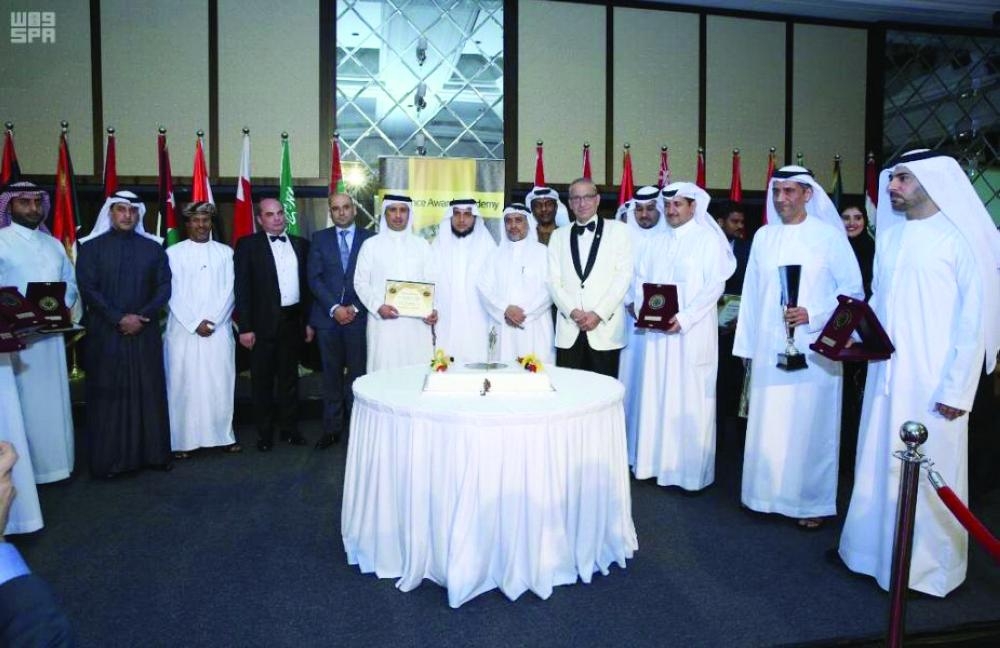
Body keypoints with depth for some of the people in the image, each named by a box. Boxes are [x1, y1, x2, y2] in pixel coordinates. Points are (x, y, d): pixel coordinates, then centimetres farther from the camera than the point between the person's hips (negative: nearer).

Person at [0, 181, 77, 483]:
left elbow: (70, 282, 15)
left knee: (53, 399, 11)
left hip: (52, 335, 5)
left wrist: (63, 307, -3)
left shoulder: (54, 244, 15)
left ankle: (54, 461, 22)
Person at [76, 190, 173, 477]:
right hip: (105, 333, -1)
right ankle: (109, 459, 10)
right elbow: (88, 288, -4)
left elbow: (164, 286, 3)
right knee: (108, 395, 2)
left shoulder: (153, 248, 9)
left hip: (145, 333, 2)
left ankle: (153, 453, 12)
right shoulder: (91, 247, 3)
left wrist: (142, 316, -10)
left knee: (149, 393, 4)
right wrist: (119, 318, -13)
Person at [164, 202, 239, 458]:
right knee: (183, 385, 1)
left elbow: (230, 291, 2)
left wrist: (213, 321, -8)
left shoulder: (225, 252, 9)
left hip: (219, 329, 1)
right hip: (183, 329, -1)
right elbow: (172, 294, -2)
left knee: (221, 384, 4)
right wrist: (195, 323, -10)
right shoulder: (173, 252, 4)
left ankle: (224, 435, 13)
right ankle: (181, 440, 8)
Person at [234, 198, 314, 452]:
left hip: (293, 320, 3)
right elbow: (242, 288, -6)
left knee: (289, 377, 13)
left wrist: (308, 321, 7)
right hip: (263, 323, -3)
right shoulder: (248, 245, -3)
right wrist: (245, 327, -11)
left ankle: (289, 428, 25)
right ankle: (265, 432, 20)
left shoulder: (300, 244, 8)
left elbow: (306, 284, 10)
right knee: (263, 379, 7)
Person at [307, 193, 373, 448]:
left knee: (357, 374, 2)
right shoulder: (320, 238, 9)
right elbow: (314, 278, 2)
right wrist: (334, 308, -9)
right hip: (328, 317, 2)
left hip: (359, 317, -1)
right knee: (331, 376, 6)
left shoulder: (369, 238, 4)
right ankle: (332, 428, 14)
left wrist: (355, 308, -9)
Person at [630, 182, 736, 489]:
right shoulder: (656, 243, 16)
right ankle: (657, 461, 15)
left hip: (693, 332, -5)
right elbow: (641, 280, 13)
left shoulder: (709, 239, 0)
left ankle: (690, 468, 9)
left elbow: (715, 285, -9)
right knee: (656, 395, 6)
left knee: (690, 400, -1)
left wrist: (684, 318, -17)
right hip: (657, 331, 5)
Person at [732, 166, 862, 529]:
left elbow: (852, 290, -2)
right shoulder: (763, 237, 9)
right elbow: (752, 292, 9)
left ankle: (812, 503, 18)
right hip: (769, 347, 3)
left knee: (810, 426, 3)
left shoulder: (829, 236, -2)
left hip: (813, 348, -3)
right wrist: (747, 344, 8)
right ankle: (770, 493, 20)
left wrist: (812, 315, -15)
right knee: (768, 424, 6)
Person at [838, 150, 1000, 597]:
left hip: (932, 381, -6)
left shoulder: (962, 238, -8)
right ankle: (874, 548, 28)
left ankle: (928, 566, 20)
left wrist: (958, 388, -12)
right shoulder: (889, 234, 9)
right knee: (877, 462, 13)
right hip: (885, 374, 6)